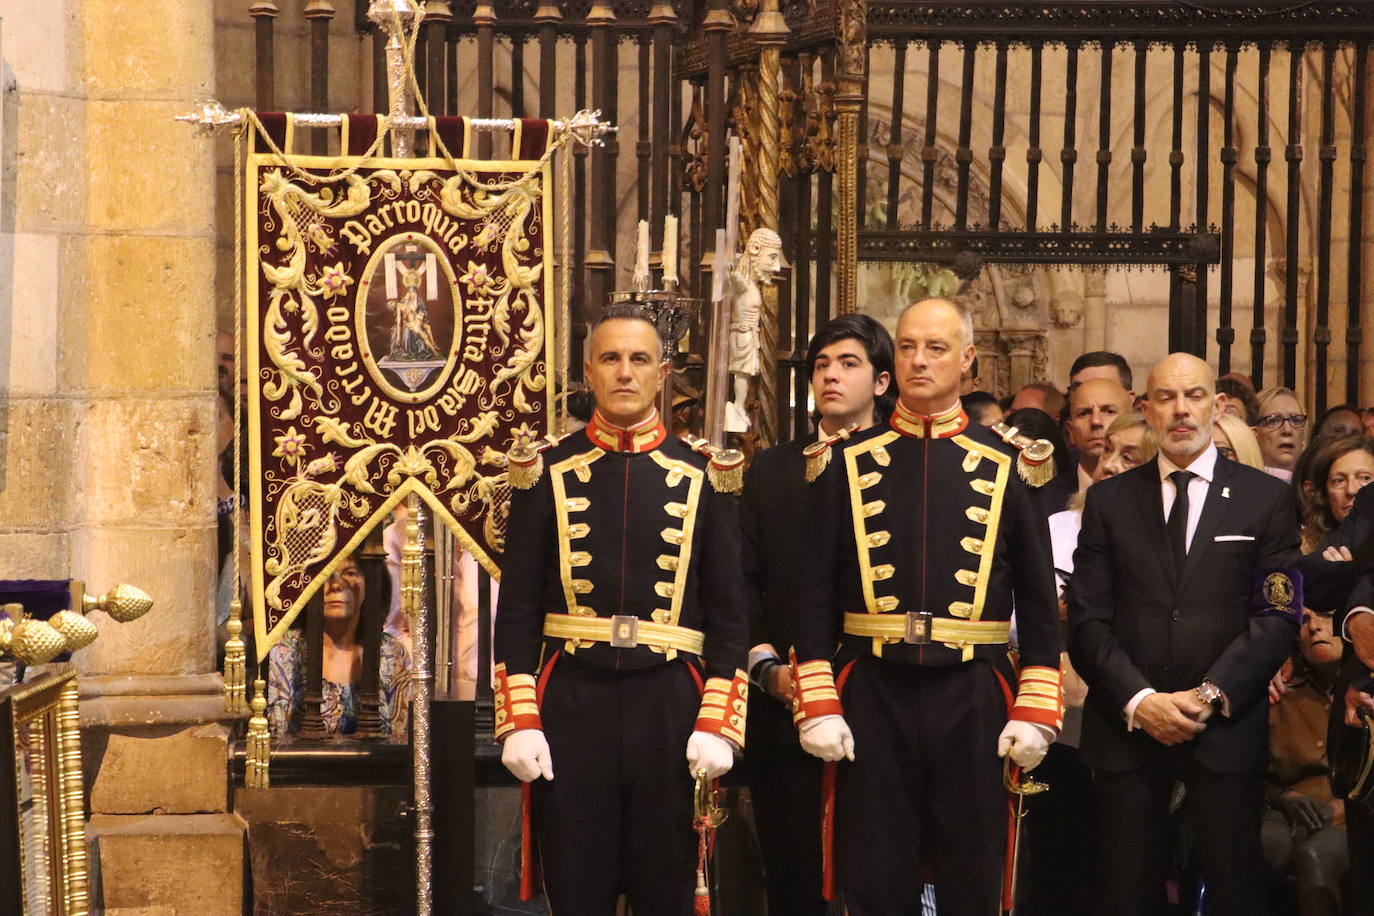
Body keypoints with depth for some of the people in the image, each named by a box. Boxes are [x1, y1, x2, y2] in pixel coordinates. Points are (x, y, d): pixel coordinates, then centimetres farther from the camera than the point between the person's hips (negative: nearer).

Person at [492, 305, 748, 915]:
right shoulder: (548, 473, 4)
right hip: (570, 702, 0)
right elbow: (517, 609, 2)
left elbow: (727, 612, 4)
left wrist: (719, 724, -6)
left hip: (670, 705, 0)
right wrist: (519, 722, -6)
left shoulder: (702, 477, 5)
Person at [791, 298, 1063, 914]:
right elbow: (815, 596, 3)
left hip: (973, 701, 0)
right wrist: (817, 708, -4)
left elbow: (1038, 601, 4)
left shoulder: (1005, 466, 4)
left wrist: (1035, 713, -2)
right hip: (872, 698, 0)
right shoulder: (848, 464, 4)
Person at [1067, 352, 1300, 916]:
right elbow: (1087, 619, 3)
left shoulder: (1266, 500, 6)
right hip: (1125, 724, 1)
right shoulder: (1108, 501, 9)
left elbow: (1277, 615, -1)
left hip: (1227, 728, -1)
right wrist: (1138, 700, -10)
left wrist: (1210, 695, -11)